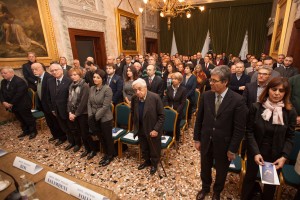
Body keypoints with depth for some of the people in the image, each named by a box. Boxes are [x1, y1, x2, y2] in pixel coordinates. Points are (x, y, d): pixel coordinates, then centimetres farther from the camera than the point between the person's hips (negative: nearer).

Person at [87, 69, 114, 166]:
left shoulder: (107, 89, -18)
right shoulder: (92, 88, 3)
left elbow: (105, 106, -20)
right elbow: (89, 103, 6)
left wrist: (95, 117, -15)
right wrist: (90, 116, -5)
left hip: (105, 118, -6)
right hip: (94, 118, 6)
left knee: (108, 137, 11)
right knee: (100, 137, 20)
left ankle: (110, 156, 33)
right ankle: (106, 153, 42)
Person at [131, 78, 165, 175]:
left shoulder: (155, 97, -23)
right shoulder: (134, 98, -10)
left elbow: (161, 115, -16)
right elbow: (133, 113, 7)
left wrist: (156, 129, -19)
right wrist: (135, 126, 5)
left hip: (152, 129, -4)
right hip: (140, 129, 4)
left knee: (154, 149, 18)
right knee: (144, 148, 24)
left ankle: (154, 164, 44)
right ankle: (147, 161, 50)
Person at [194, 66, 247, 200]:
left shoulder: (237, 100, -17)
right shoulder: (206, 96, -9)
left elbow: (239, 128, -13)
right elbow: (199, 119, -1)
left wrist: (233, 149, -10)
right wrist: (197, 139, 1)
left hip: (223, 144, -2)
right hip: (206, 141, 2)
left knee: (221, 171, 23)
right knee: (205, 168, 23)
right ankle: (205, 187, 53)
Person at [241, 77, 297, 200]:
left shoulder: (290, 112, -8)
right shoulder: (256, 107, -13)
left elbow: (289, 137, -3)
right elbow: (249, 132, -11)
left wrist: (284, 156, -13)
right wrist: (255, 152, -18)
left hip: (275, 155, 1)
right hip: (255, 152, -1)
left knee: (271, 182, 21)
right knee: (250, 177, 18)